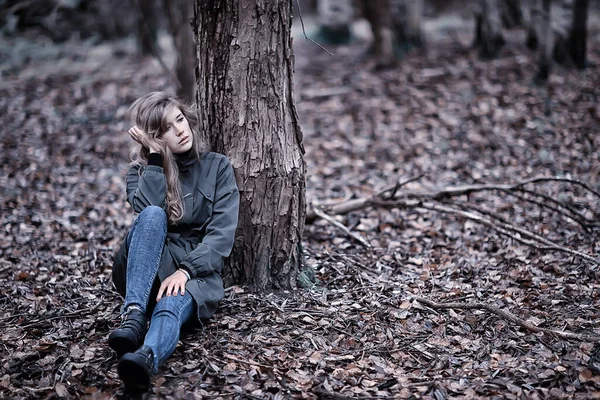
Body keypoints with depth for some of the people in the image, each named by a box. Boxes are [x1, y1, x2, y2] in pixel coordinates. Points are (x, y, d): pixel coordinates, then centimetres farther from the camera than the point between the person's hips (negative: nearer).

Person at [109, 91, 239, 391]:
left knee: (171, 306, -37)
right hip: (147, 271, 1)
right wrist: (155, 155, -14)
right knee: (153, 215, -31)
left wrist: (185, 270, -20)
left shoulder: (217, 167, 6)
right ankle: (134, 316, -45)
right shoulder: (142, 170, 9)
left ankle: (146, 360, -70)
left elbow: (222, 233, -7)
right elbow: (145, 209, -16)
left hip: (197, 270, -1)